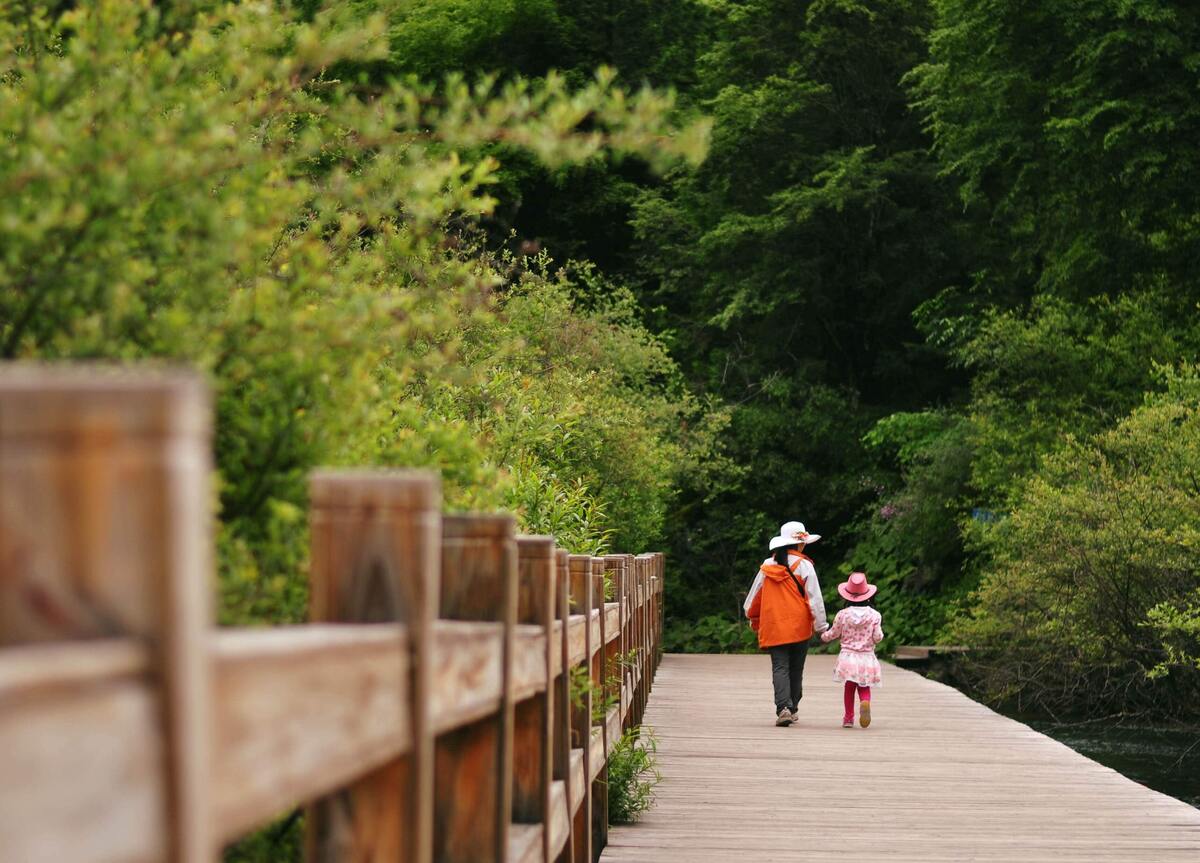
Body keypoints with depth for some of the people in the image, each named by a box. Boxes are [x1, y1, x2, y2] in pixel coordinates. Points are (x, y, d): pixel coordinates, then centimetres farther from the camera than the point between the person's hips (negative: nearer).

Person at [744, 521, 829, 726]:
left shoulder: (767, 566, 4)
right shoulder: (804, 566, -7)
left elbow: (754, 595, 13)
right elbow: (814, 598, -8)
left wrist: (754, 619, 29)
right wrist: (821, 625, 0)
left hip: (773, 627, 1)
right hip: (799, 627, -1)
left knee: (780, 668, -2)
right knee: (796, 669, 12)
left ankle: (783, 707, -20)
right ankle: (792, 708, 17)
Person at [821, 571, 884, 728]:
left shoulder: (842, 615, -4)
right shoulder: (874, 615, -5)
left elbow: (833, 634, 7)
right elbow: (878, 637, -7)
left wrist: (823, 636, 29)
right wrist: (879, 634, 17)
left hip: (847, 656, 0)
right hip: (866, 657, 0)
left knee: (849, 687, 12)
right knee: (864, 687, 7)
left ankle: (848, 717, 15)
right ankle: (865, 702, -25)